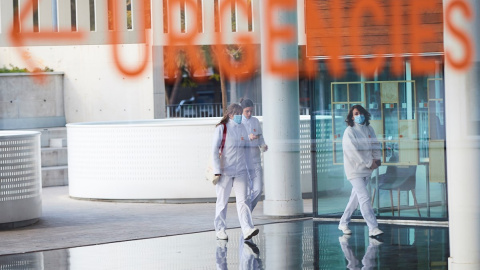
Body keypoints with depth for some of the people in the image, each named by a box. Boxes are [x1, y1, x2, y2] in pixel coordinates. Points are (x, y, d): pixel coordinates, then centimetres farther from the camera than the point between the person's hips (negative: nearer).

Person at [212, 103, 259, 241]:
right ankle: (220, 229, 15)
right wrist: (217, 170, -14)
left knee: (242, 200, -7)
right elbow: (214, 150, -8)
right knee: (222, 200, 4)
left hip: (241, 171, 4)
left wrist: (247, 167, 17)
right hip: (225, 171, -4)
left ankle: (247, 229, -16)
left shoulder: (242, 128, 11)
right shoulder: (221, 128, -5)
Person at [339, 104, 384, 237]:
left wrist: (377, 159, -3)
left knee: (356, 197, 14)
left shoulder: (369, 129, 9)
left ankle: (343, 223, 29)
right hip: (354, 170, -7)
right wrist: (369, 163, -16)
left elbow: (375, 144, 15)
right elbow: (354, 151, -17)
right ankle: (373, 228, -19)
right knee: (364, 198, -14)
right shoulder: (349, 132, -12)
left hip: (367, 170, 7)